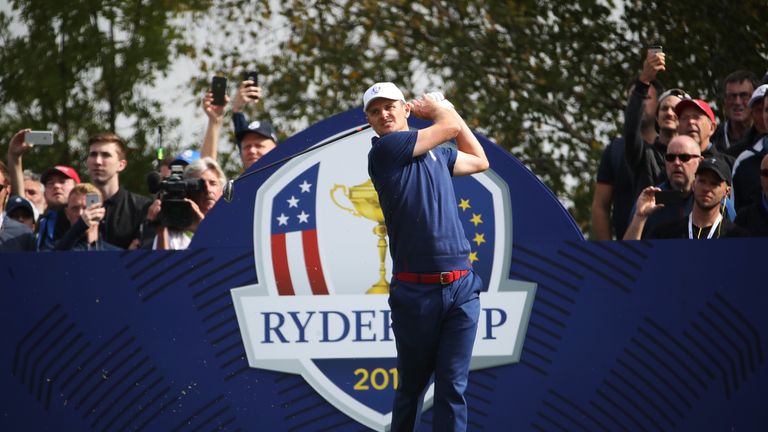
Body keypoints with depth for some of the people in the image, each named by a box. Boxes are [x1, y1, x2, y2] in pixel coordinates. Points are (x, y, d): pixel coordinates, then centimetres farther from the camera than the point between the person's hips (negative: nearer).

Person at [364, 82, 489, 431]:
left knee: (452, 388, -4)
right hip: (415, 292, -4)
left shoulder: (437, 154, 17)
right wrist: (439, 109, 21)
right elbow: (451, 127, 0)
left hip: (461, 287, 4)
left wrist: (443, 109, 30)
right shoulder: (385, 150, -3)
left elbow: (479, 160, 36)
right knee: (411, 388, 7)